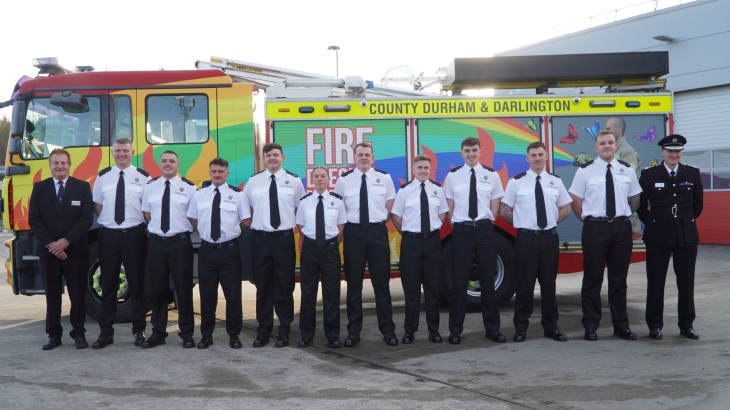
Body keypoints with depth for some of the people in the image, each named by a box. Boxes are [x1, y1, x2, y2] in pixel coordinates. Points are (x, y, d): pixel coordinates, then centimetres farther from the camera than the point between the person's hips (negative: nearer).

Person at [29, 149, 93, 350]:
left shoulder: (82, 187, 4)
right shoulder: (39, 188, 8)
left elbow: (87, 218, -4)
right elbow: (34, 220, 2)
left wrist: (66, 241, -12)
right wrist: (51, 244, -9)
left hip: (76, 250, -1)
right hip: (48, 250, 1)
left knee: (78, 294, 2)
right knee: (52, 294, 6)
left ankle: (78, 333, 11)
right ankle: (53, 334, 13)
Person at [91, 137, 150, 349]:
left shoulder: (143, 177, 0)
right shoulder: (103, 176, 8)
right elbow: (97, 204, 12)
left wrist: (143, 226, -9)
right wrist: (107, 221, 0)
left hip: (134, 234, -2)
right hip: (108, 234, 2)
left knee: (137, 284, 5)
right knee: (108, 284, 7)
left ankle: (139, 330, 14)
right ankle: (106, 332, 15)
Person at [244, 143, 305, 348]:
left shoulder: (294, 181, 4)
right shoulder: (253, 181, 7)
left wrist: (297, 225, 1)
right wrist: (254, 223, 6)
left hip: (284, 238, -1)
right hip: (260, 238, 1)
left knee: (285, 285, 4)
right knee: (262, 285, 7)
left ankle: (284, 331, 15)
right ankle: (263, 330, 17)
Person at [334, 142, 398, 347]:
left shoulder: (384, 178, 3)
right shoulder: (343, 180, 1)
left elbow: (390, 205, 9)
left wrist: (380, 222, 3)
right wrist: (344, 227, 2)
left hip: (378, 232, 0)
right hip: (353, 232, 0)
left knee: (381, 282, 5)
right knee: (353, 283, 5)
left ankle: (388, 330, 14)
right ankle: (353, 331, 14)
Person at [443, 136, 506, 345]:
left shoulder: (491, 175, 4)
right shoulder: (453, 176, 2)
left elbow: (495, 206, 8)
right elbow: (450, 207, 6)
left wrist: (485, 223, 0)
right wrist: (458, 225, 0)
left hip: (485, 230, 1)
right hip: (462, 230, -1)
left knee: (487, 280, 8)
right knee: (460, 281, 1)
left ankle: (492, 328, 18)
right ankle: (455, 330, 9)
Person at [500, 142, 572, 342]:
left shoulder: (556, 181, 6)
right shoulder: (516, 182, -2)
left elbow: (566, 208, 14)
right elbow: (504, 209, 2)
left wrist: (551, 222, 4)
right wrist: (520, 223, 0)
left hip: (549, 237, 3)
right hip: (526, 238, -3)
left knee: (549, 282, 9)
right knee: (525, 283, 1)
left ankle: (551, 326, 18)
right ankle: (521, 327, 10)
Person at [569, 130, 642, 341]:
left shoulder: (627, 170, 5)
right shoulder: (585, 170, -3)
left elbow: (634, 199, 13)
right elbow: (575, 201, 1)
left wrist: (624, 218, 6)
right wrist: (590, 221, -1)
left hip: (621, 227, 3)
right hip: (595, 228, -3)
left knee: (619, 279, 10)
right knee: (593, 278, 3)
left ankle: (621, 324, 19)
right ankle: (591, 326, 12)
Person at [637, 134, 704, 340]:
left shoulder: (693, 173, 4)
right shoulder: (649, 174, -1)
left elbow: (697, 204, 15)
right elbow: (640, 203, 8)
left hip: (687, 235, 2)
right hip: (658, 235, -2)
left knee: (686, 281, 6)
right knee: (655, 281, 2)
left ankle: (686, 324, 16)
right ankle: (655, 325, 11)